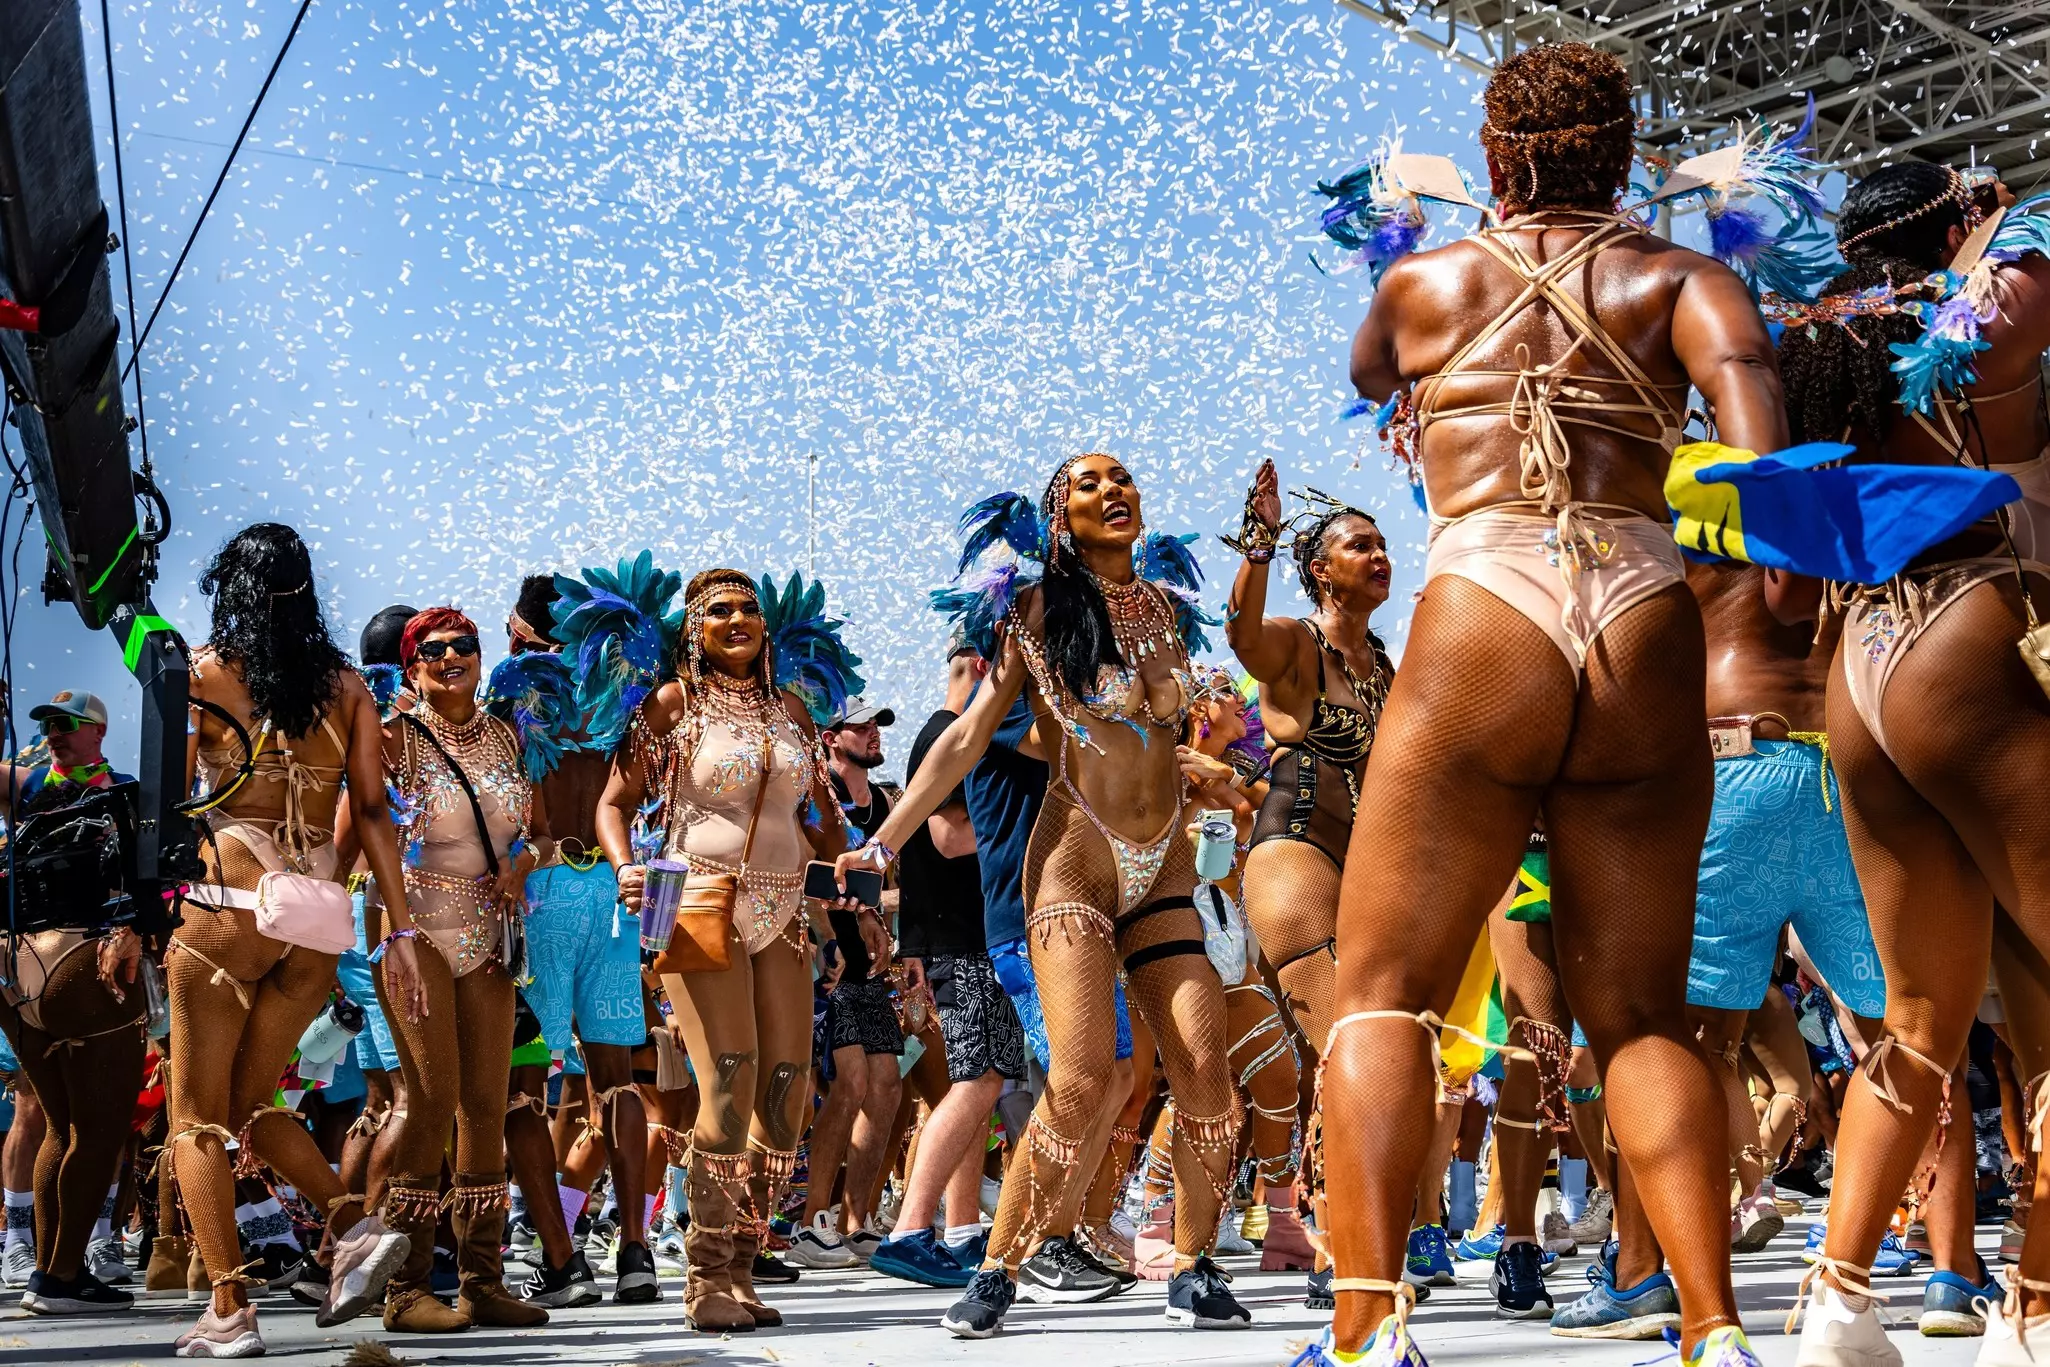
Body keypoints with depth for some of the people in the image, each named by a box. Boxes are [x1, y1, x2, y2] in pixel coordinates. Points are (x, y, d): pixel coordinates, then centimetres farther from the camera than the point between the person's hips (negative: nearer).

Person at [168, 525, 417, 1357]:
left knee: (196, 1119, 6)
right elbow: (372, 810, 4)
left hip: (226, 907, -4)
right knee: (250, 1103, 19)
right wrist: (400, 931, 3)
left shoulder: (202, 670, 0)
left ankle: (229, 1313, -2)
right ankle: (359, 1225, -1)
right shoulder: (346, 684, 9)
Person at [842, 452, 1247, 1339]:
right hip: (1075, 858, -4)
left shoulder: (1165, 608, 12)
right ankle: (996, 1274, -4)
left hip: (1164, 866, 5)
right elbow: (969, 735, -3)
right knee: (1081, 1077, -18)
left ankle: (1194, 1272, 6)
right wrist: (886, 840, -9)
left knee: (1205, 1067, -8)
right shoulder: (1041, 610, 0)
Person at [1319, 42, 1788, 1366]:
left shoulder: (1423, 280, 16)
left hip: (1481, 633, -2)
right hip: (1652, 644, 2)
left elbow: (1368, 376, 38)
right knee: (1641, 1013, 12)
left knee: (1384, 995, 1)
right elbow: (1744, 364, -8)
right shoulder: (1677, 276, 15)